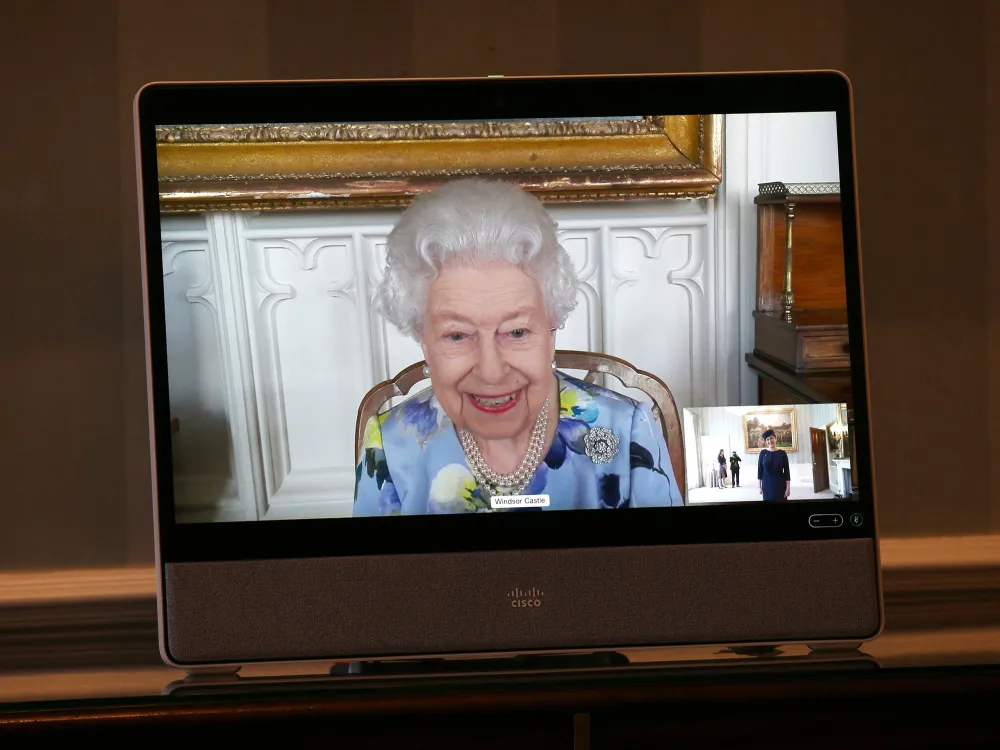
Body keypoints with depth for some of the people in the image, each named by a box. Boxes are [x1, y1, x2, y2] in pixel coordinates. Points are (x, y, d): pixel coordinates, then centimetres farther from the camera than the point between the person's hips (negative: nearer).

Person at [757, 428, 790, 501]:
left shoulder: (782, 453, -1)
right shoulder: (763, 453, 2)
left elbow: (787, 471, -1)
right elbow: (759, 470, 4)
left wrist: (788, 487, -6)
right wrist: (759, 486, 0)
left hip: (780, 485, -1)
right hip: (767, 484, 1)